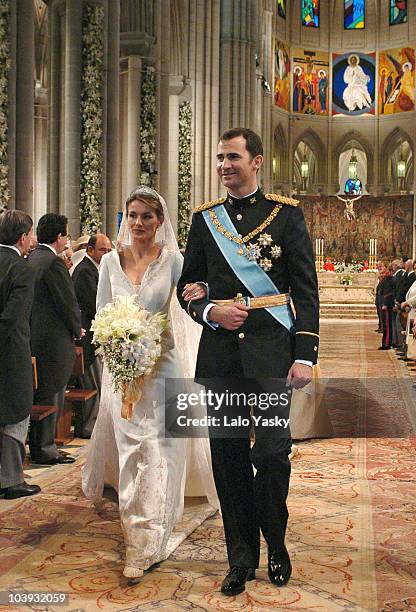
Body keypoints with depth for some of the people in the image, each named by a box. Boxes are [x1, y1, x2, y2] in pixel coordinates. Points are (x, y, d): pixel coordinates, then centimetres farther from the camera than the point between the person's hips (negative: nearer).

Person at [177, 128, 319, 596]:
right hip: (220, 354, 3)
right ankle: (241, 558, 22)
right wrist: (209, 311, -6)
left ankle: (276, 547, 23)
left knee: (272, 452, -4)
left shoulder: (286, 214, 2)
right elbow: (187, 284, 15)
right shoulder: (205, 218, 11)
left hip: (273, 352, -3)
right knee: (228, 457, 7)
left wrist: (305, 355, -7)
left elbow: (306, 290, 0)